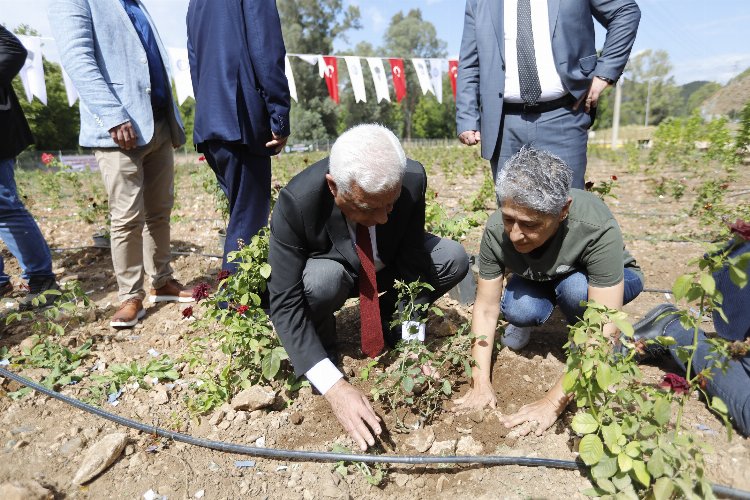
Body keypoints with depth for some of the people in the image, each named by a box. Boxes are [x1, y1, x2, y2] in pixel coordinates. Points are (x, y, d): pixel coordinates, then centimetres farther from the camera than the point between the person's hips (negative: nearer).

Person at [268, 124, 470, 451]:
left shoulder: (413, 179, -28)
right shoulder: (296, 202, -35)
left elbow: (412, 264, -19)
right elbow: (285, 303, -34)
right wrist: (334, 386, -40)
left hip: (386, 269, 3)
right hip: (328, 271, -2)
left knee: (454, 259, -18)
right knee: (321, 279, -37)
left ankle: (389, 322, 6)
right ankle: (323, 344, -3)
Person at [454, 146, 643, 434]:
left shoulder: (597, 230, -38)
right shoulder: (496, 230, -29)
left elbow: (605, 330, -39)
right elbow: (486, 308, -22)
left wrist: (552, 403, -42)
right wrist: (481, 383, -30)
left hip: (605, 281, -1)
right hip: (539, 282, 2)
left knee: (574, 288, -36)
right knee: (517, 309, -31)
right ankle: (525, 322, 5)